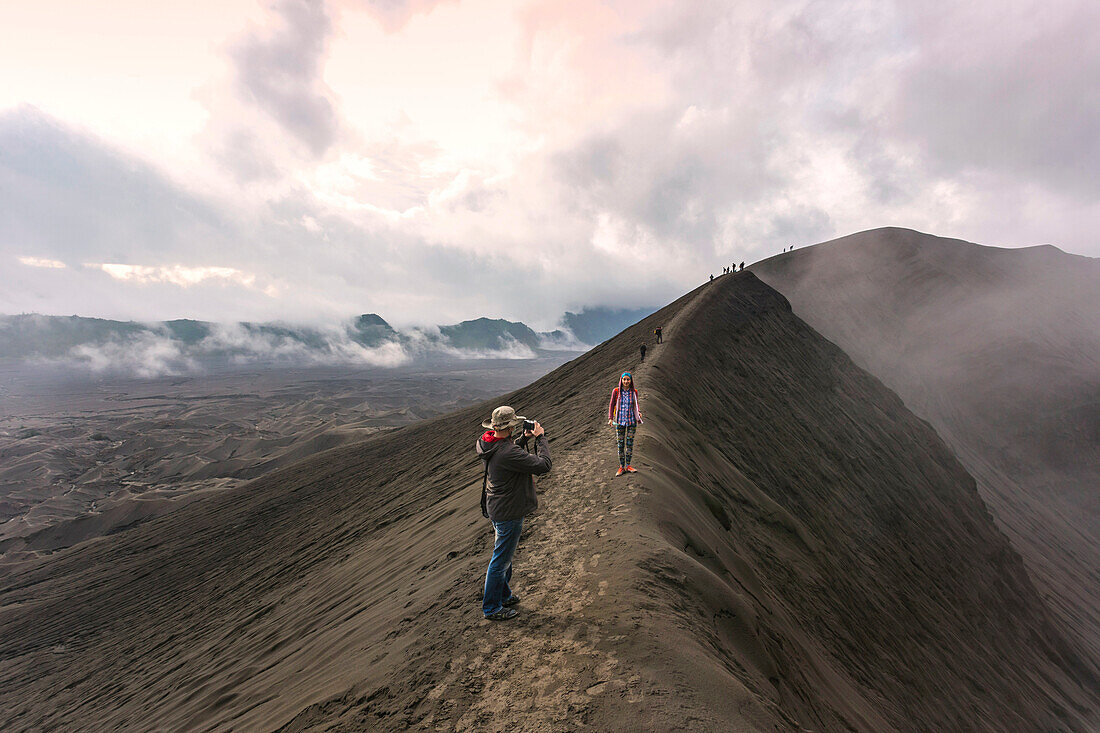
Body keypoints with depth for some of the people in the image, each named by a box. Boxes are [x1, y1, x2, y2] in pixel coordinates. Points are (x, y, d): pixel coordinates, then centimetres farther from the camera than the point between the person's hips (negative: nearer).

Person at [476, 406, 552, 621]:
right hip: (508, 514, -10)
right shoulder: (507, 453, -32)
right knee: (501, 560, 7)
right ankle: (491, 608, 23)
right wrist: (540, 437, -17)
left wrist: (525, 438, 7)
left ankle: (503, 595, 44)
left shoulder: (491, 445, -2)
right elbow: (543, 465, -28)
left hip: (496, 508, 10)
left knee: (505, 555, 26)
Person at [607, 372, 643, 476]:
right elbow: (612, 405, 3)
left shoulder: (634, 392, 1)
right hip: (620, 421, -1)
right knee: (620, 444, 2)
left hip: (632, 420, 1)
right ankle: (621, 467, 12)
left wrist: (639, 412, -4)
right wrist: (610, 418, -5)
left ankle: (628, 465, 18)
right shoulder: (616, 391, -4)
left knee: (630, 443, 5)